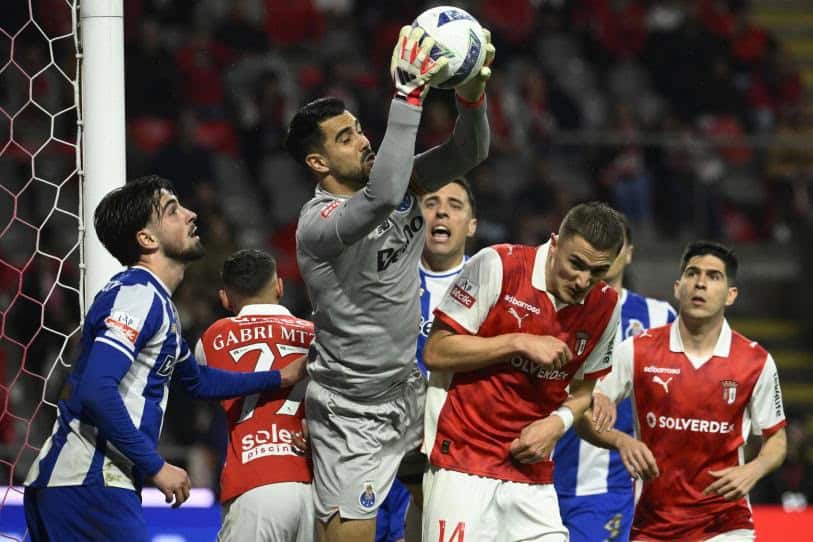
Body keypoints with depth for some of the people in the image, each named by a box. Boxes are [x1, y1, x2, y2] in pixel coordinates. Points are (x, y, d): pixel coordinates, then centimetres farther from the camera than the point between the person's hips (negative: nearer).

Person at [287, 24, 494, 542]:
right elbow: (382, 197, -43)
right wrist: (410, 94, -44)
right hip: (353, 410, -8)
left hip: (408, 388, 8)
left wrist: (472, 92, -28)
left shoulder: (401, 185, 0)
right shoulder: (318, 222, -24)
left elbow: (467, 153, -6)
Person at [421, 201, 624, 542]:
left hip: (531, 469, 5)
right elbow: (435, 353, -10)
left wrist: (558, 422, -4)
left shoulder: (605, 307, 5)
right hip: (461, 459, -5)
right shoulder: (498, 266, -10)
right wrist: (519, 343, -16)